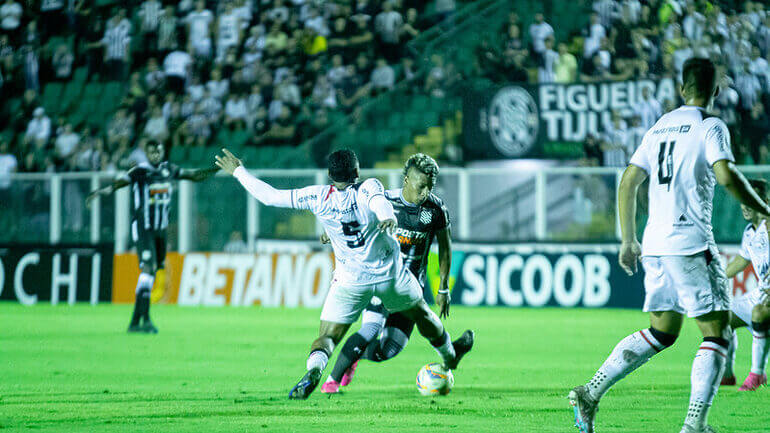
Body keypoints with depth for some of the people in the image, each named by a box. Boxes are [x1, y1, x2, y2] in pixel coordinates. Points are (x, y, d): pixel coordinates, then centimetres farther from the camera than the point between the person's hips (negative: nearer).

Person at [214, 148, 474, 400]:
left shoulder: (319, 198, -8)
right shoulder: (368, 188, -13)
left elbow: (270, 196, -7)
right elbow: (378, 200, -37)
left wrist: (238, 171, 4)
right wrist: (387, 217, -59)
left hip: (350, 281, 0)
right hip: (390, 275, 0)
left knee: (327, 337, -1)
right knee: (421, 313, 27)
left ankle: (313, 371, -34)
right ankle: (450, 356, 49)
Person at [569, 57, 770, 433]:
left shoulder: (659, 128, 17)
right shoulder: (710, 127, -4)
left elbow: (628, 183, 17)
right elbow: (726, 175, -19)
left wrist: (628, 241, 23)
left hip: (655, 245, 7)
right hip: (691, 243, -7)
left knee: (662, 331, 16)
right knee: (717, 331, -1)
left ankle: (590, 394, 8)